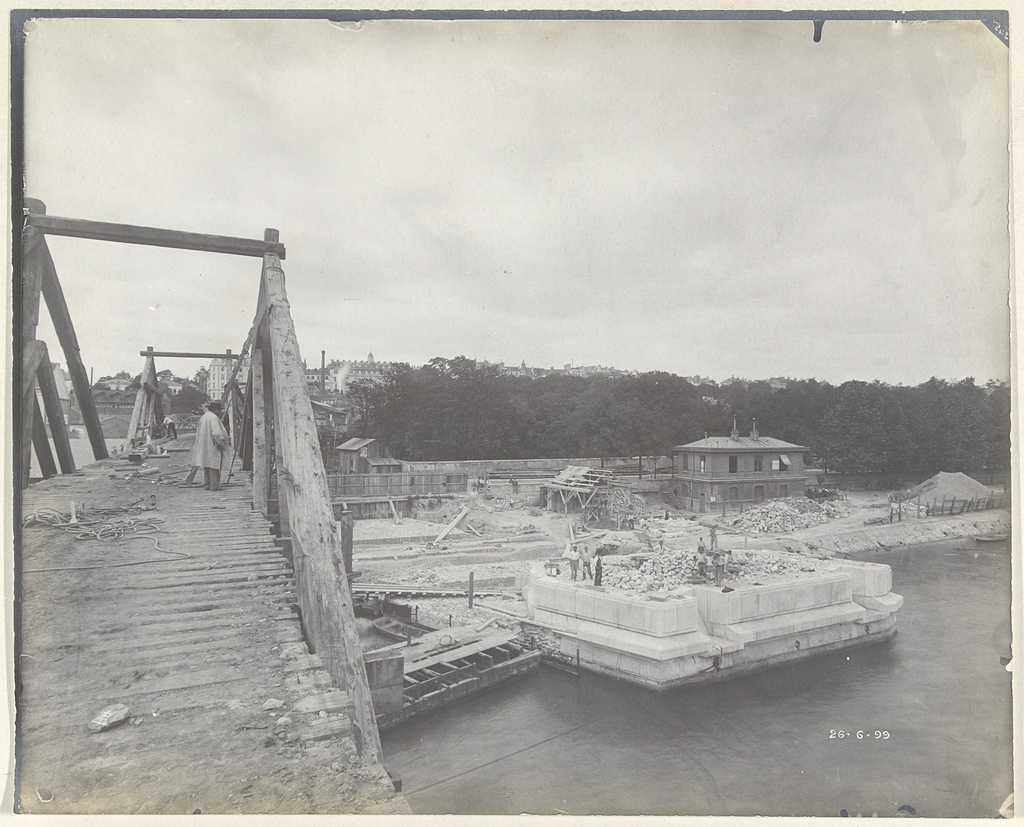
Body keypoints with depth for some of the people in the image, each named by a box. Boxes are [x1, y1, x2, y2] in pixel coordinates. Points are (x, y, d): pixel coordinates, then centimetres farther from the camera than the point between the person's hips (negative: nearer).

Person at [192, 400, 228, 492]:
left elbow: (199, 432, 21)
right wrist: (221, 444, -14)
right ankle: (214, 486, -5)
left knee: (207, 466, 14)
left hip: (204, 447, 9)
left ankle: (207, 485, 17)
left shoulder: (204, 417, 15)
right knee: (214, 467, -6)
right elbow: (217, 434, -25)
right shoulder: (213, 418, -16)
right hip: (213, 447, -9)